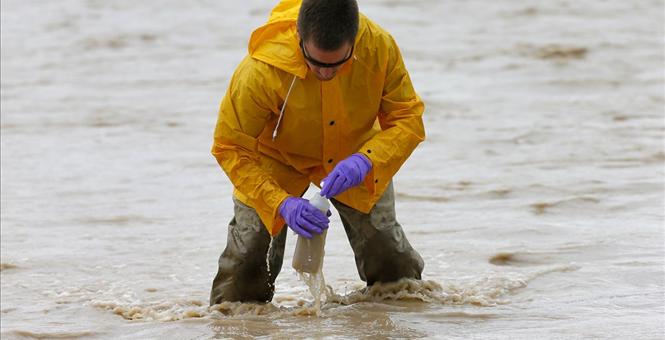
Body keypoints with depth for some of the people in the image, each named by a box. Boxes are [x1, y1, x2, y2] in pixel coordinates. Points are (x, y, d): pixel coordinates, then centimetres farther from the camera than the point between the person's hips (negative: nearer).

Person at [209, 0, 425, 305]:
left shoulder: (380, 47, -31)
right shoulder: (260, 71, -38)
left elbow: (407, 119, -21)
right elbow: (231, 148, -29)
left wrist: (365, 161, -40)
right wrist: (281, 204, -40)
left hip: (353, 154, 2)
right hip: (277, 160, -2)